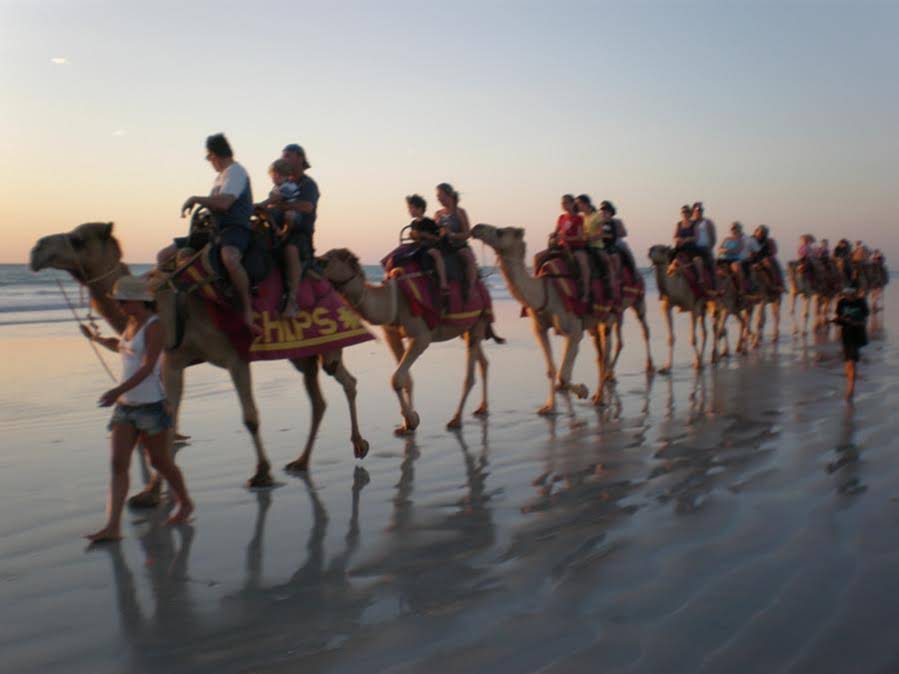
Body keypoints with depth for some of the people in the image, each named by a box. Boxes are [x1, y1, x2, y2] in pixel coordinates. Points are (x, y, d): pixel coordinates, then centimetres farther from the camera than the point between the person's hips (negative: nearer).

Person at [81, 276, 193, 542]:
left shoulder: (154, 326, -13)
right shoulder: (132, 323, 12)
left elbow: (148, 366, -24)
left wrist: (119, 390, -33)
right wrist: (95, 338, 29)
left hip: (151, 404, -8)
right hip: (125, 405, 8)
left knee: (160, 461, 6)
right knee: (118, 464, -2)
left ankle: (185, 504, 29)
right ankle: (112, 526, -4)